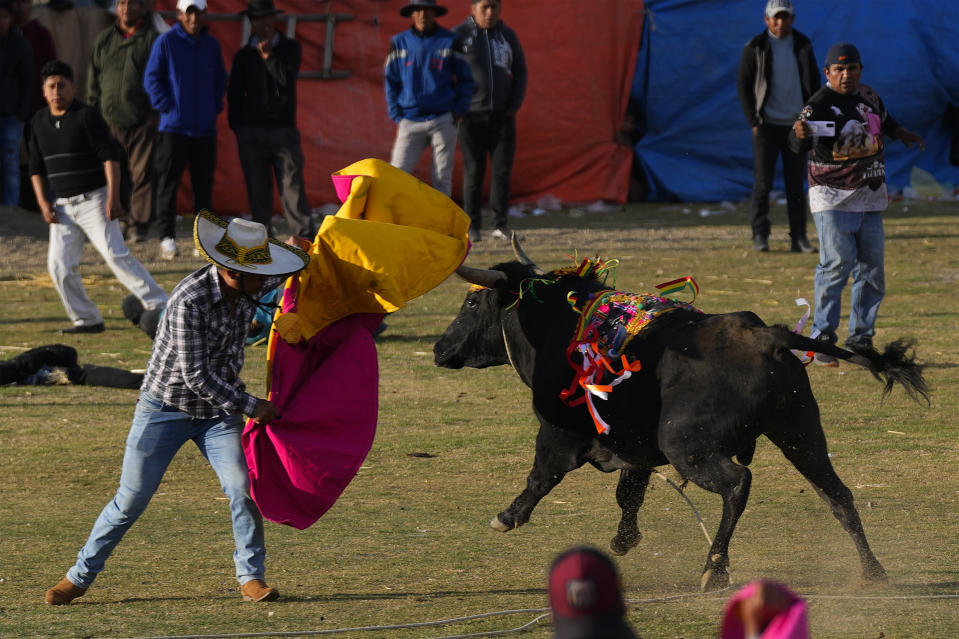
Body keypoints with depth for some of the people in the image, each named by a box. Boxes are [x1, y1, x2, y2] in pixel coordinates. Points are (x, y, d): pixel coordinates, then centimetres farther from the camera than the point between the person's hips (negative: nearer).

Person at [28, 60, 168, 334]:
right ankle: (87, 319, 10)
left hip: (93, 200, -6)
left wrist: (113, 197, -19)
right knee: (59, 265, -3)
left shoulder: (86, 116, -7)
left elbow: (110, 156, -11)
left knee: (115, 255, -15)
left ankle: (159, 306, -13)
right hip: (62, 206, 6)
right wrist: (43, 202, 3)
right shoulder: (39, 122, 9)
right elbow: (36, 167, 16)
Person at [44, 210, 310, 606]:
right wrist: (249, 406, -18)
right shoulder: (190, 301, -29)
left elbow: (284, 274, 19)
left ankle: (251, 577, -2)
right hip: (166, 408, -5)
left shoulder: (249, 286, -7)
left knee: (242, 487, -15)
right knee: (131, 500, 0)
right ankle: (79, 576, 15)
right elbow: (195, 375, -25)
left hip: (219, 409, 5)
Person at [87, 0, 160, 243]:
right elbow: (93, 78, 18)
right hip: (110, 120, 3)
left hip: (143, 121, -3)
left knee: (142, 172, -7)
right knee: (116, 173, 4)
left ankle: (139, 223, -5)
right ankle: (121, 219, 15)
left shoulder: (152, 39, 3)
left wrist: (156, 112, -5)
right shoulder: (104, 40, 14)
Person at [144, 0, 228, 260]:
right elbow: (151, 79, -3)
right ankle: (167, 237, -2)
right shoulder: (166, 43, -4)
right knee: (168, 183, -5)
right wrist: (166, 107, -10)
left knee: (204, 185, 7)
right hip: (173, 127, -4)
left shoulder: (211, 45, 10)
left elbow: (221, 79, 21)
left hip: (205, 128, 4)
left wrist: (215, 106, 8)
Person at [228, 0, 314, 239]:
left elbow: (286, 78, -7)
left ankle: (305, 237, -9)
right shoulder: (244, 55, 11)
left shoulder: (290, 48, 9)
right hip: (252, 133, 2)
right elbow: (234, 94, 14)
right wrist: (237, 128, 7)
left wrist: (268, 56, -10)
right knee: (258, 190, 1)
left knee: (292, 185, -8)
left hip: (283, 129, -2)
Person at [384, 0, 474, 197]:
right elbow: (391, 82, 12)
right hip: (410, 122, 1)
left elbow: (465, 79, 10)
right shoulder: (400, 42, 7)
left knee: (442, 179, -1)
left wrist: (458, 112, 0)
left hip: (443, 121, -1)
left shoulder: (450, 41, 3)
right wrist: (397, 117, 3)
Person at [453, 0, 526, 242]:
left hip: (502, 115, 3)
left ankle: (500, 224, 5)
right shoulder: (459, 36, -1)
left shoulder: (508, 36, 10)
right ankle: (473, 226, 3)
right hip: (471, 116, -3)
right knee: (473, 171, -3)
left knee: (502, 170, -2)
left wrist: (514, 105, 4)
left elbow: (520, 72, 16)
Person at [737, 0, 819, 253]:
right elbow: (743, 86, 1)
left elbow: (814, 83, 14)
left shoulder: (803, 47, 7)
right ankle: (760, 236, 1)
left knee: (796, 183, 3)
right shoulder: (755, 49, -1)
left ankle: (799, 237, 5)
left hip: (796, 125, 2)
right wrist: (753, 121, -6)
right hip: (767, 125, -2)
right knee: (762, 182, -4)